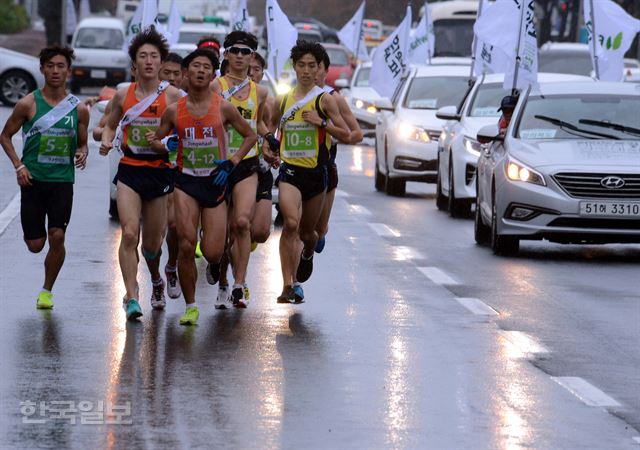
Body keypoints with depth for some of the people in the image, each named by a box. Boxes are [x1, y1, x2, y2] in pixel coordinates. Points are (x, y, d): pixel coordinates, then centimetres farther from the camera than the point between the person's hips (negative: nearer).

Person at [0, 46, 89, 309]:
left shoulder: (79, 109, 3)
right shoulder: (28, 104, -3)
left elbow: (82, 142, 16)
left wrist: (82, 154, -7)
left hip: (63, 181, 1)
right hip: (33, 179, -1)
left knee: (57, 237, -12)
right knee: (35, 245, 0)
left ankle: (47, 290, 8)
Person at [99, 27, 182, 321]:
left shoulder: (172, 96, -2)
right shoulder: (123, 95, 5)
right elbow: (110, 125, 19)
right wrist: (107, 142, -1)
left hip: (160, 172, -1)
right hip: (129, 170, 1)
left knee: (152, 241, 10)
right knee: (129, 233, -17)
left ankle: (156, 280, 42)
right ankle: (131, 297, -17)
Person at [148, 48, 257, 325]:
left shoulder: (223, 108, -3)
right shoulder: (174, 110, 1)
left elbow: (250, 136, 8)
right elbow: (158, 140, 13)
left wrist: (232, 163, -3)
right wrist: (159, 144, -11)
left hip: (215, 182, 0)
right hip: (186, 181, 0)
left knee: (212, 255, -4)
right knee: (186, 245, -14)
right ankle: (190, 306, 1)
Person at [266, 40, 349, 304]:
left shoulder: (324, 100, -2)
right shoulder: (283, 101, 7)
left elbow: (345, 135, -3)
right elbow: (270, 127, 24)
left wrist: (321, 122, -15)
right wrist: (267, 148, 7)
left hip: (316, 172, 0)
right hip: (289, 170, 0)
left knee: (307, 232, 14)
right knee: (291, 224, -23)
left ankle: (308, 252, 53)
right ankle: (289, 284, -25)